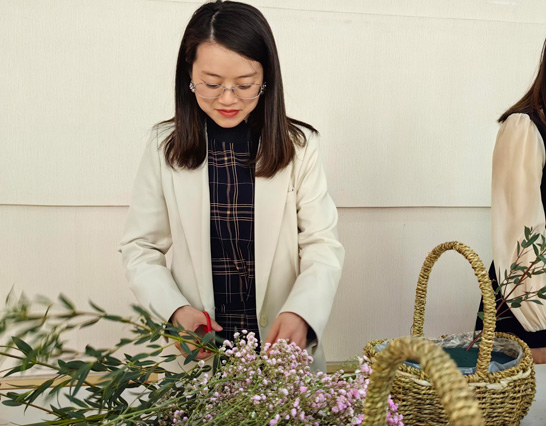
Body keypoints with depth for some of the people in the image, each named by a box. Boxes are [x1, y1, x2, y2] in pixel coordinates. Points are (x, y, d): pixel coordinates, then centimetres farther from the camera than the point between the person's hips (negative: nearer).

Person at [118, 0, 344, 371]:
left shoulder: (298, 146, -8)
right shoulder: (165, 148, -5)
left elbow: (323, 246, -9)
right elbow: (141, 248, -1)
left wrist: (301, 312, -27)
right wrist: (176, 309, -17)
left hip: (284, 343, 0)